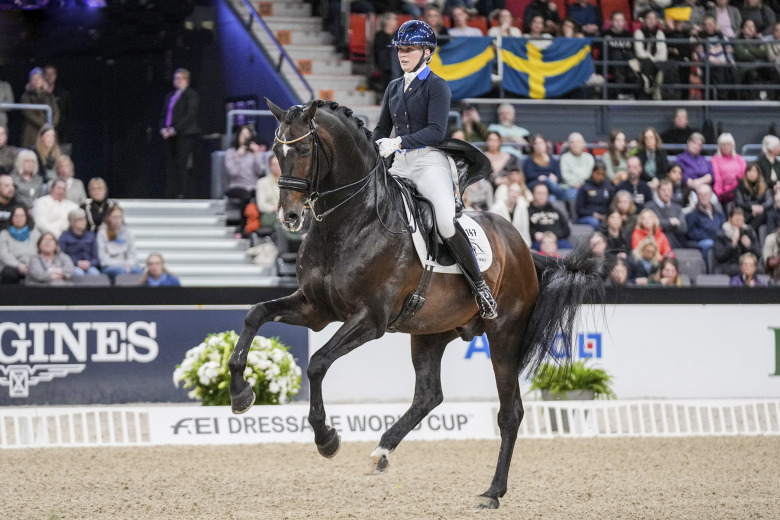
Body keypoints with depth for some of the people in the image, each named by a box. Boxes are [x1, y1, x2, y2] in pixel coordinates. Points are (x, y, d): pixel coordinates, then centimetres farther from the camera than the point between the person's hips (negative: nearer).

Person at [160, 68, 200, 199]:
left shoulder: (190, 95, -2)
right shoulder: (170, 96, 20)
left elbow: (190, 115, -11)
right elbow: (164, 114, 20)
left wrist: (174, 129, -15)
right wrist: (163, 128, 1)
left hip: (185, 135, -7)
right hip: (170, 135, 7)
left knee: (182, 165, -13)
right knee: (171, 167, 2)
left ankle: (183, 194, -13)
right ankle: (172, 194, 2)